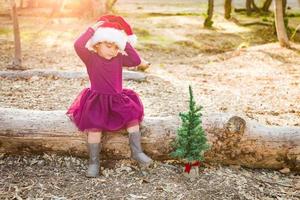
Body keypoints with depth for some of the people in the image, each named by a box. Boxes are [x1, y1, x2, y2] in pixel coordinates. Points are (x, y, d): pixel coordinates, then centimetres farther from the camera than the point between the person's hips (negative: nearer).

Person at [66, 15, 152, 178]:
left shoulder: (119, 58, 4)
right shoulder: (90, 57, -9)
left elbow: (136, 61, -7)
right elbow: (78, 46, -27)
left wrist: (126, 43, -8)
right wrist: (92, 29, -22)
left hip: (117, 99, 5)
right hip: (97, 100, -4)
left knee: (133, 115, -11)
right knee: (94, 127, -21)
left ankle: (136, 152, 0)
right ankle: (94, 161, -6)